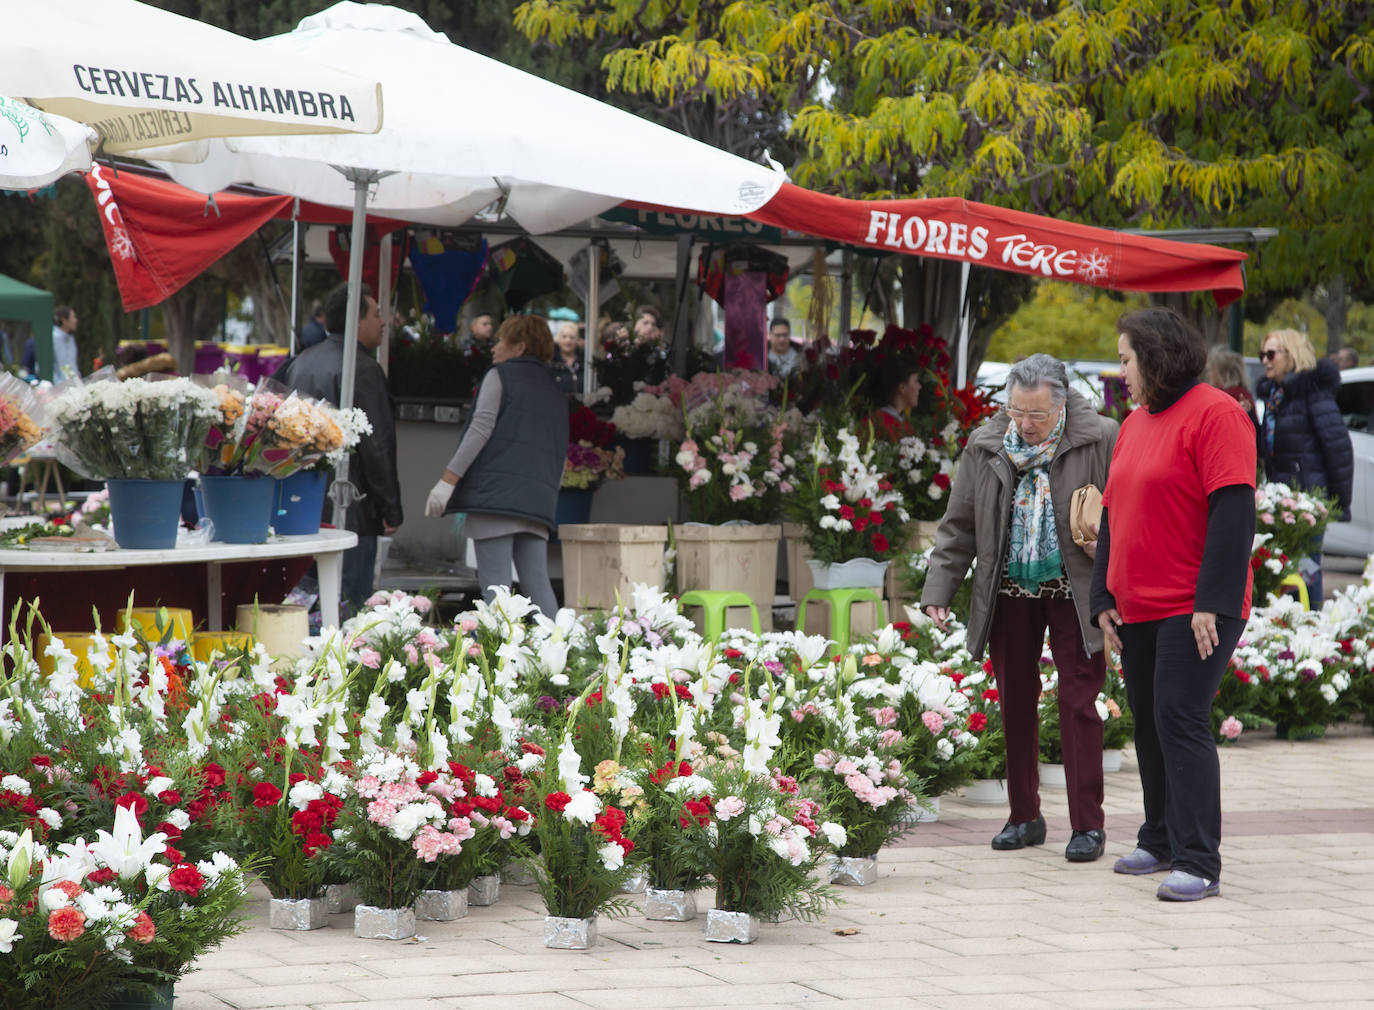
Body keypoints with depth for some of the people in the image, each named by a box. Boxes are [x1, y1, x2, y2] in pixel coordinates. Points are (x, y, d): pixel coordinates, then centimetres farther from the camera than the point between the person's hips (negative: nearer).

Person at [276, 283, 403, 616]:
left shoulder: (299, 363, 14)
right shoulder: (363, 370, -12)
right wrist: (391, 509, -10)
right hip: (351, 511, -8)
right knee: (352, 603, -7)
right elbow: (375, 447, -15)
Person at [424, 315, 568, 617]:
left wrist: (448, 479, -10)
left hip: (497, 491, -6)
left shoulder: (500, 376, 4)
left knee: (494, 584, -10)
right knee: (537, 584, 6)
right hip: (538, 500, 6)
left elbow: (480, 430, -7)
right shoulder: (555, 393, 24)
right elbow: (560, 459, 23)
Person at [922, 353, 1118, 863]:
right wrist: (938, 590, 2)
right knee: (1015, 702, 8)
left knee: (1078, 702, -6)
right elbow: (958, 527, 7)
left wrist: (1107, 542, -17)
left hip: (1072, 592, -3)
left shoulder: (1100, 440, -8)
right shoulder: (984, 447, 1)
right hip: (1009, 594, 4)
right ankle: (1024, 817, 20)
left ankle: (1087, 825, 0)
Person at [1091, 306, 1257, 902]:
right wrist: (1104, 598, 12)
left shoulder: (1213, 414, -11)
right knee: (1149, 724, 12)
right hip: (1138, 609, 8)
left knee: (1181, 722, -12)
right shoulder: (1134, 424, 16)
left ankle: (1198, 863, -11)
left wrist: (1213, 602, -21)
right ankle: (1161, 842, 23)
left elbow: (1232, 512, -17)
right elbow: (1113, 517, 20)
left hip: (1194, 609, -8)